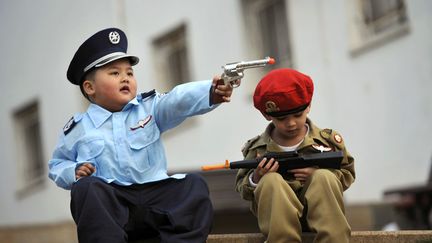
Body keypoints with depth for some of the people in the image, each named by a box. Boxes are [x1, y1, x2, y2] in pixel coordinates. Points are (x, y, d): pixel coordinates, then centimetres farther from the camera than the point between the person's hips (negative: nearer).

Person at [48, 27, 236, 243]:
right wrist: (73, 172, -2)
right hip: (109, 203, -2)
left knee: (194, 185, -18)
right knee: (85, 187, -31)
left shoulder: (149, 107, 11)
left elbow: (179, 100, -10)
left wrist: (211, 93, -31)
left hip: (155, 195, 2)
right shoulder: (77, 129, 11)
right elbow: (56, 165, 23)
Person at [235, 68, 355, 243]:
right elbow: (242, 188, 8)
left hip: (317, 210, 1)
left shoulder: (327, 140, 5)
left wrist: (319, 175, -11)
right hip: (277, 213, 0)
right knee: (271, 180, -28)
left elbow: (347, 173, 8)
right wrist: (255, 179, -16)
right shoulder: (257, 148, 4)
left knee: (325, 177, -27)